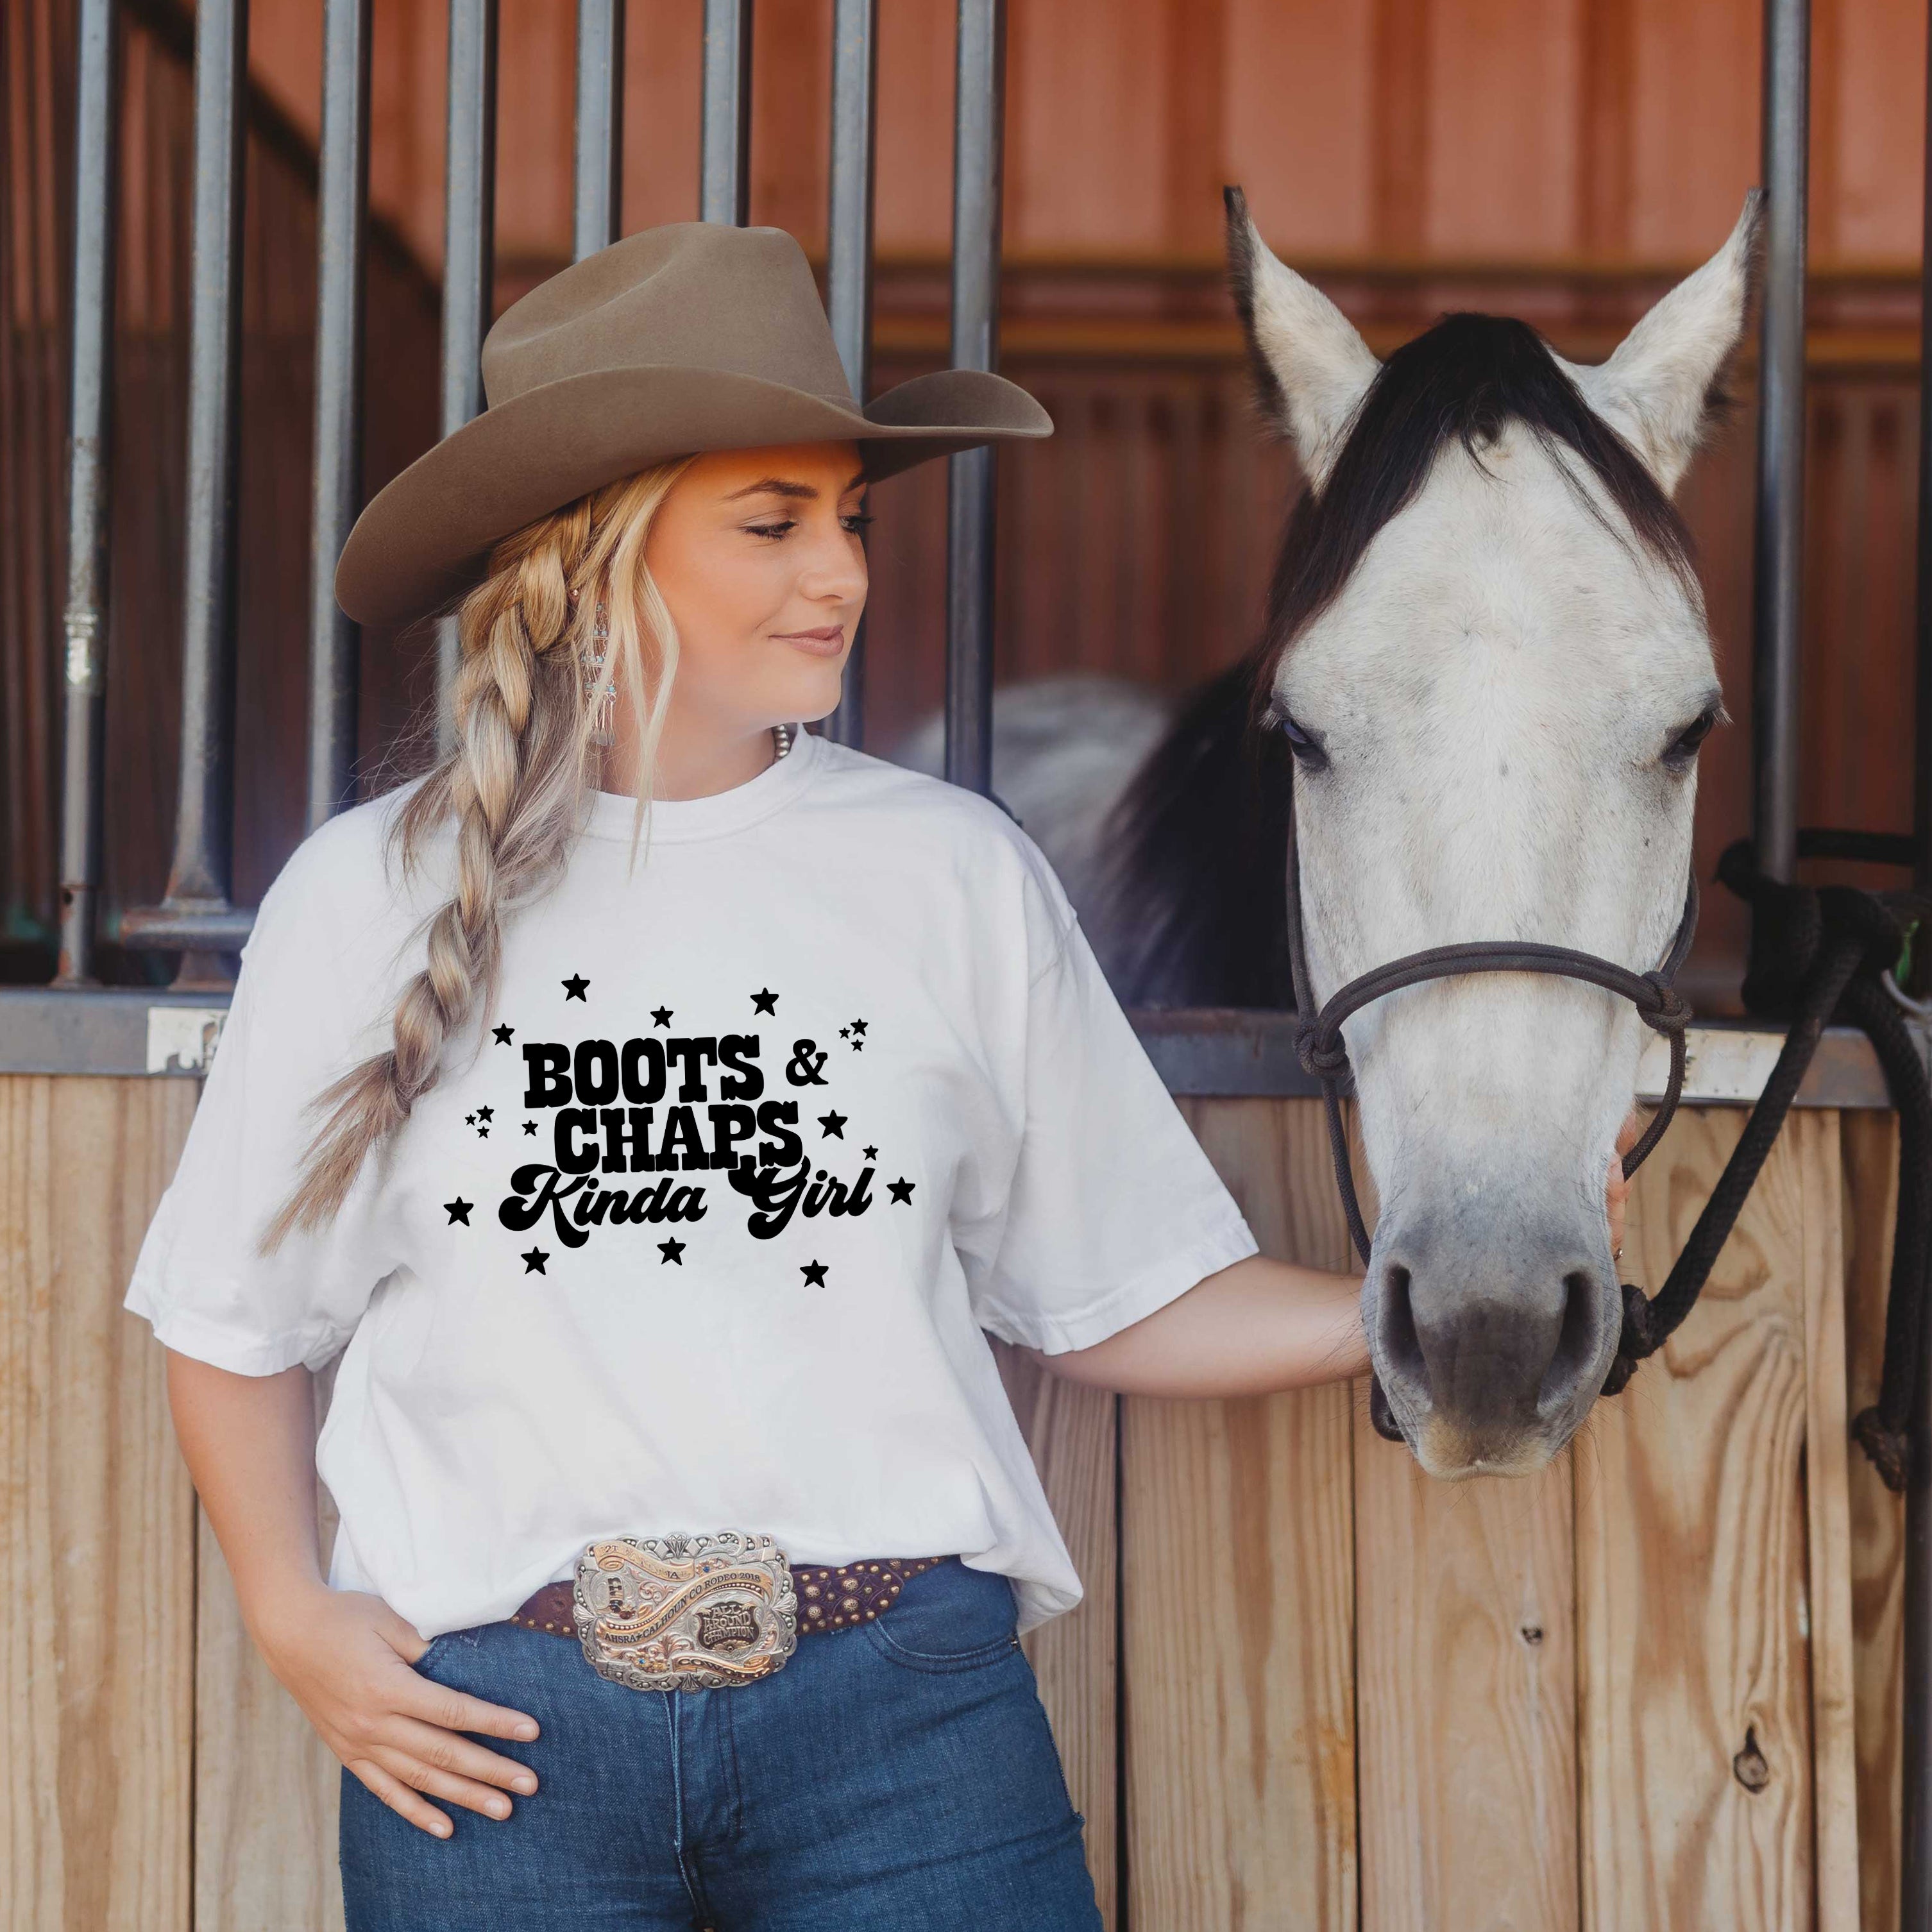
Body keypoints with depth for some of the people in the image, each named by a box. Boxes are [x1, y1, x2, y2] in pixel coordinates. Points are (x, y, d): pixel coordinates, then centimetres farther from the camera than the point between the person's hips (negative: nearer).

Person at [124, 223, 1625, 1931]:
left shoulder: (954, 872, 3)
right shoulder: (371, 898, 2)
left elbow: (1124, 1298, 6)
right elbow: (235, 1319, 11)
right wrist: (292, 1618, -1)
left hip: (907, 1714, 0)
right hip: (489, 1724, 0)